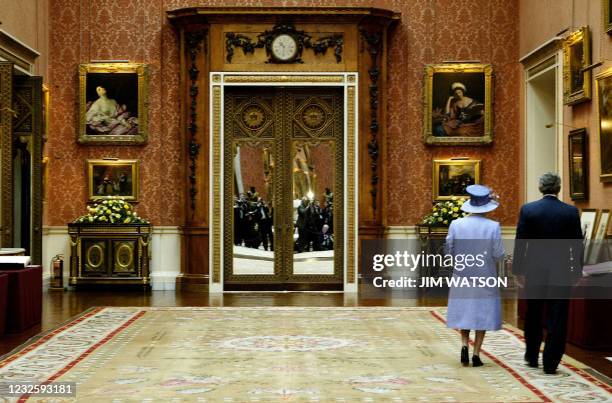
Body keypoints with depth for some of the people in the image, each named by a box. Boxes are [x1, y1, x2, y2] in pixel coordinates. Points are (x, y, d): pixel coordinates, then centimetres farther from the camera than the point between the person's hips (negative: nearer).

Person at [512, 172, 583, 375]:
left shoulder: (528, 210, -6)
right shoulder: (571, 212, -4)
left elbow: (520, 243, -4)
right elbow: (577, 245, -1)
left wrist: (518, 270, 3)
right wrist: (576, 271, 8)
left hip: (534, 272, 1)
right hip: (561, 274, -1)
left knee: (533, 317, 16)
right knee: (557, 320, 4)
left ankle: (532, 357, 28)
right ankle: (550, 363, 4)